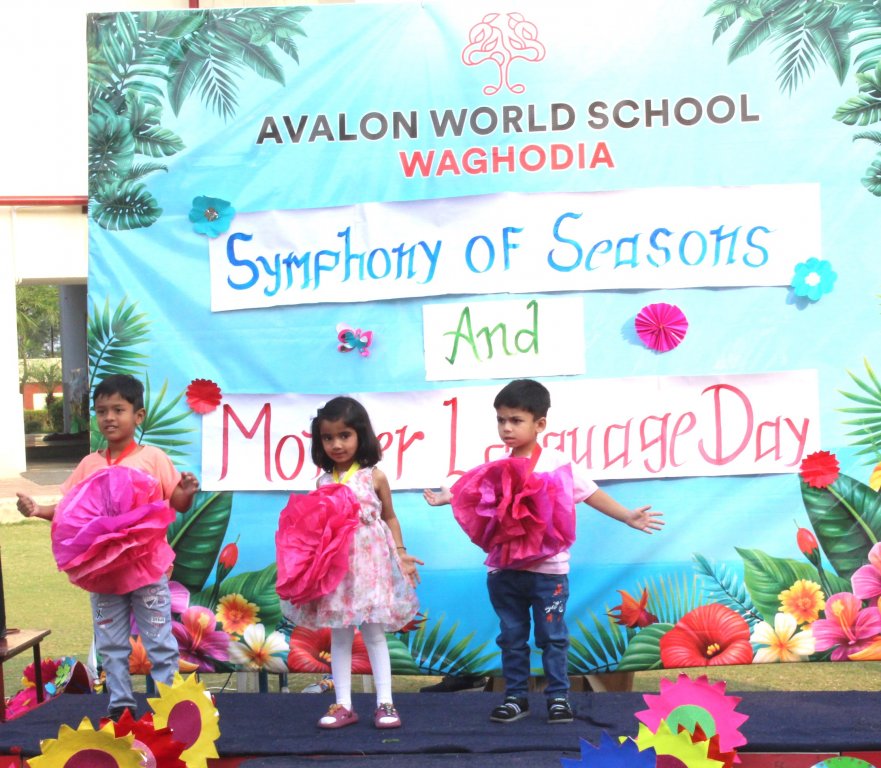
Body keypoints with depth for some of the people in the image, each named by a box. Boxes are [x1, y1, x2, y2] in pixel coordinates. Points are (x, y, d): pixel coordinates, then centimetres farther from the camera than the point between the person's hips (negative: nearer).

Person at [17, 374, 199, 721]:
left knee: (159, 641, 5)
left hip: (147, 567, -4)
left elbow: (177, 505, -6)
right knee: (110, 644, 13)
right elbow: (70, 509, 8)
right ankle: (120, 703, 25)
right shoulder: (90, 464, 4)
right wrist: (39, 509, -8)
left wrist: (186, 493, -27)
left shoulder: (153, 457, -7)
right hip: (103, 570, 4)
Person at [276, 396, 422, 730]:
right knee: (339, 636, 8)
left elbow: (389, 517, 8)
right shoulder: (323, 482, 4)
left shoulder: (374, 476, -2)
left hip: (370, 563, -2)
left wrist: (401, 552, 0)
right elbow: (313, 526, 7)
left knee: (374, 633, 3)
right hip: (334, 566, 3)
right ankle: (343, 704, 15)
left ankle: (385, 702, 10)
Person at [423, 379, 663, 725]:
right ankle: (515, 697, 21)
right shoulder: (499, 470, 4)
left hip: (548, 570, -3)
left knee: (552, 636, 7)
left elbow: (591, 494, -2)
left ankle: (558, 696, 17)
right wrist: (451, 497, 9)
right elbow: (478, 502, 17)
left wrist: (627, 516, -4)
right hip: (504, 569, 3)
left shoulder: (557, 464, -6)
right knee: (511, 637, 12)